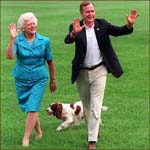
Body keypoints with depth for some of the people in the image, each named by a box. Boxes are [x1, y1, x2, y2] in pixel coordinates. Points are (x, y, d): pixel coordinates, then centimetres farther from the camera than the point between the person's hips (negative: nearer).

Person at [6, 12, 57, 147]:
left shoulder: (44, 41, -4)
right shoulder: (17, 40, -7)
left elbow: (50, 61, 6)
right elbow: (9, 56, -24)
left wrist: (53, 80, 12)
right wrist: (12, 39, -32)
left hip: (39, 79, -1)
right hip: (22, 80, 2)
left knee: (32, 108, -11)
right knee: (28, 108, 14)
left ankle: (26, 138, -5)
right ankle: (38, 132, 36)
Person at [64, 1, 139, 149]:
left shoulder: (102, 24, -4)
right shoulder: (76, 27, -9)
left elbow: (118, 31, -10)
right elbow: (67, 40, -26)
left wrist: (129, 25, -31)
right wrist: (74, 33, -48)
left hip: (99, 71, -1)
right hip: (82, 73, 1)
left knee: (96, 106, -6)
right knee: (86, 105, 18)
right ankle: (92, 130, 40)